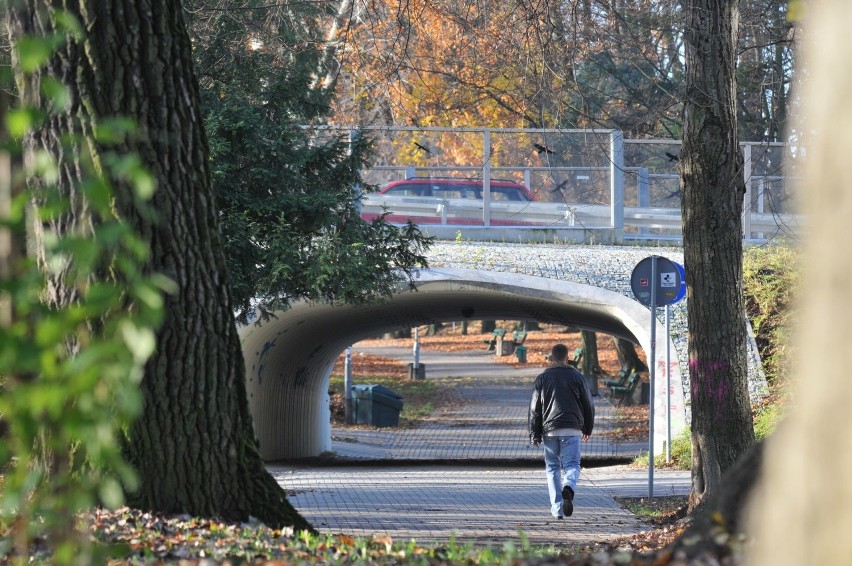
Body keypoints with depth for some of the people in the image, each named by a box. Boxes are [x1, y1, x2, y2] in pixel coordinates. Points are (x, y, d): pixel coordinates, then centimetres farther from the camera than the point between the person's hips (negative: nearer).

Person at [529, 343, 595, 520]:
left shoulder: (542, 378, 5)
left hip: (549, 430, 1)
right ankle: (568, 487, -34)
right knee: (572, 465, -1)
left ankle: (557, 508, 4)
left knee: (552, 468, 9)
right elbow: (588, 405, 9)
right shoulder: (577, 377, 5)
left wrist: (535, 434, 7)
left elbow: (535, 409, 3)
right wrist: (588, 429, 21)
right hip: (572, 430, -1)